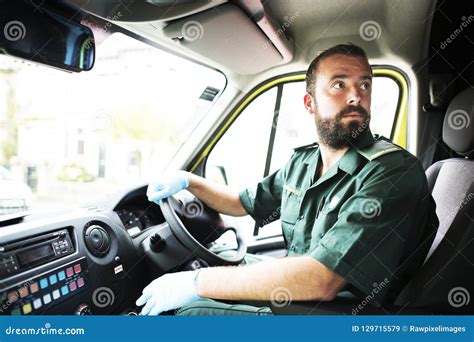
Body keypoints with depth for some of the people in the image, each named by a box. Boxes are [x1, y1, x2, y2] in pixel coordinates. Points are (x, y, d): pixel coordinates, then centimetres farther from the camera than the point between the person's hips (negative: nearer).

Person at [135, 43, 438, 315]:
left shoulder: (396, 171, -22)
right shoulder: (301, 163, 4)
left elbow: (321, 280, -31)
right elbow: (243, 203, 20)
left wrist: (198, 282, -26)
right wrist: (188, 181, 5)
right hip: (290, 295, 7)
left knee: (189, 309, -14)